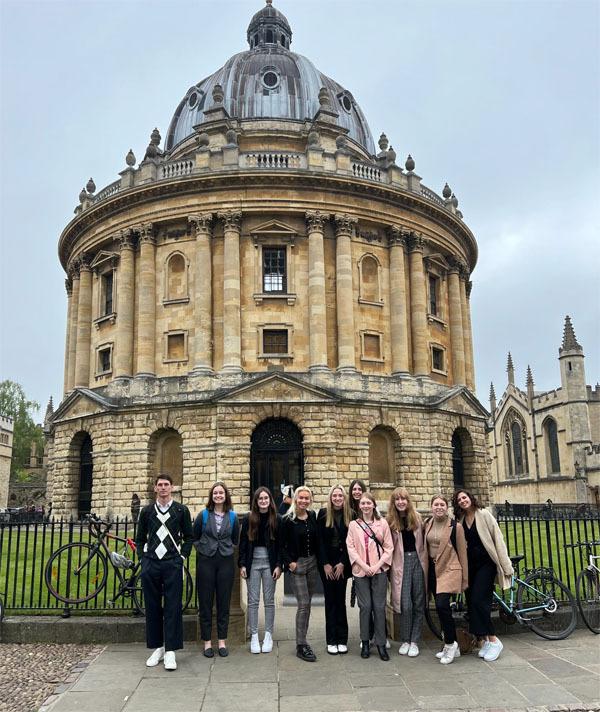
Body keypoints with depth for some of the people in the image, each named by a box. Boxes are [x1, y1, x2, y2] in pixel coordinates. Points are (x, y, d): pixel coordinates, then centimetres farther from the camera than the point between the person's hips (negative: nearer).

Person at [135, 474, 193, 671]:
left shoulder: (181, 510, 5)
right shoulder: (147, 511, 10)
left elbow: (188, 537, 9)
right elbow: (140, 539, 16)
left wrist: (182, 557, 0)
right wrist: (143, 558, 6)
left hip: (172, 564, -2)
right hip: (150, 564, 2)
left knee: (173, 608, -4)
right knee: (152, 608, 6)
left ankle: (170, 652, 1)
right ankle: (157, 648, 18)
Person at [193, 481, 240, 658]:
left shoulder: (232, 516, 3)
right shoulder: (203, 515, 0)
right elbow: (195, 537, 8)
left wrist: (227, 550, 5)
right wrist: (203, 549, 1)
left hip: (225, 562, 1)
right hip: (206, 562, -1)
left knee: (224, 603, 6)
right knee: (205, 602, 3)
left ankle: (222, 641, 16)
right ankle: (207, 642, 14)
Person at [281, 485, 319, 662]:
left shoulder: (312, 516, 4)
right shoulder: (288, 520, -10)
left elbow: (316, 539, 12)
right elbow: (282, 544, -6)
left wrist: (320, 560, 6)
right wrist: (289, 562, -13)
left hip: (312, 562, 5)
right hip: (297, 564, -5)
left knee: (307, 603, 11)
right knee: (303, 604, -8)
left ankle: (302, 639, 22)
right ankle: (301, 646, -1)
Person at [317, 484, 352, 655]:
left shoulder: (349, 516, 1)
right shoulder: (323, 514, -1)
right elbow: (319, 541, -3)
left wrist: (343, 563, -7)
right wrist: (325, 564, -7)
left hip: (342, 563, 1)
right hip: (326, 562, 0)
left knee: (340, 600, 2)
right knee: (330, 600, 2)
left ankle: (342, 640, 9)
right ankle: (331, 641, 8)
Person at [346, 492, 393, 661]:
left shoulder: (383, 523, 4)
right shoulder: (354, 525, 5)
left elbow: (388, 547, 2)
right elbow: (350, 547, 0)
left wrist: (378, 565, -9)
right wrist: (363, 565, -11)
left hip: (379, 570, 0)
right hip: (360, 570, 0)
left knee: (379, 607, 1)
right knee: (365, 606, 1)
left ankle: (381, 644, 10)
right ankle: (365, 642, 14)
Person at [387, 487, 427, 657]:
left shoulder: (417, 517, 4)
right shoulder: (390, 521, -1)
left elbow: (423, 540, 7)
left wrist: (425, 561, 3)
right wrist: (389, 566, -7)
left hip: (418, 560, 2)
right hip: (401, 563, -2)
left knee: (418, 603, 4)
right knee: (405, 604, -5)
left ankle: (414, 641, 14)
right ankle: (405, 641, 11)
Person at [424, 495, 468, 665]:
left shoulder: (455, 526, -7)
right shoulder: (428, 525, 7)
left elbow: (462, 552, -3)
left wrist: (464, 578, -1)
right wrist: (425, 571, 14)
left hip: (449, 570, -5)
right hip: (433, 570, 6)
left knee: (442, 605, -19)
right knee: (442, 608, 10)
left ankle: (450, 644, -2)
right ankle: (451, 646, 22)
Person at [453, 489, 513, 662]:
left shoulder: (484, 515, -6)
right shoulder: (460, 520, 7)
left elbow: (498, 539, -8)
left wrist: (506, 565, -12)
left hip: (486, 563, -5)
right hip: (470, 564, 5)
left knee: (479, 601, -14)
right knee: (471, 602, 3)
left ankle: (493, 640, -2)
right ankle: (485, 641, 15)